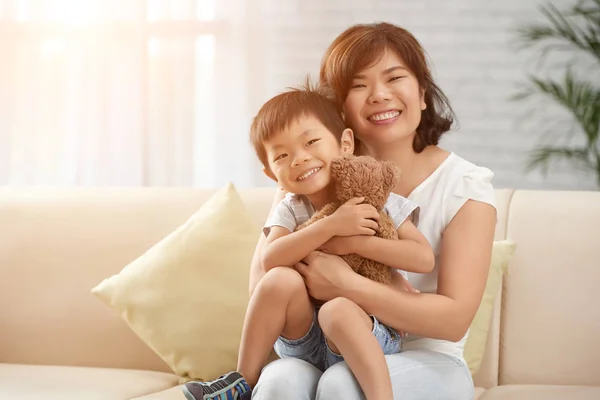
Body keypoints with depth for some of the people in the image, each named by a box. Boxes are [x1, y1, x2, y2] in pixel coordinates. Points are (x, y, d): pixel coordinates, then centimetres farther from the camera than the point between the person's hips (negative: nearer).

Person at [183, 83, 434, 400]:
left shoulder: (379, 201, -2)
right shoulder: (291, 210, 3)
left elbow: (425, 259, -14)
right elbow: (271, 260, -18)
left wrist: (354, 242, -21)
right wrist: (332, 226, -28)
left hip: (371, 338, -3)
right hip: (305, 339, 3)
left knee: (338, 309, -34)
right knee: (281, 279, -24)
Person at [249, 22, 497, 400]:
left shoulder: (465, 185, -4)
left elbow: (455, 319, -11)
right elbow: (262, 282, -2)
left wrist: (345, 285, -21)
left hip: (426, 363, -1)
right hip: (325, 355, 1)